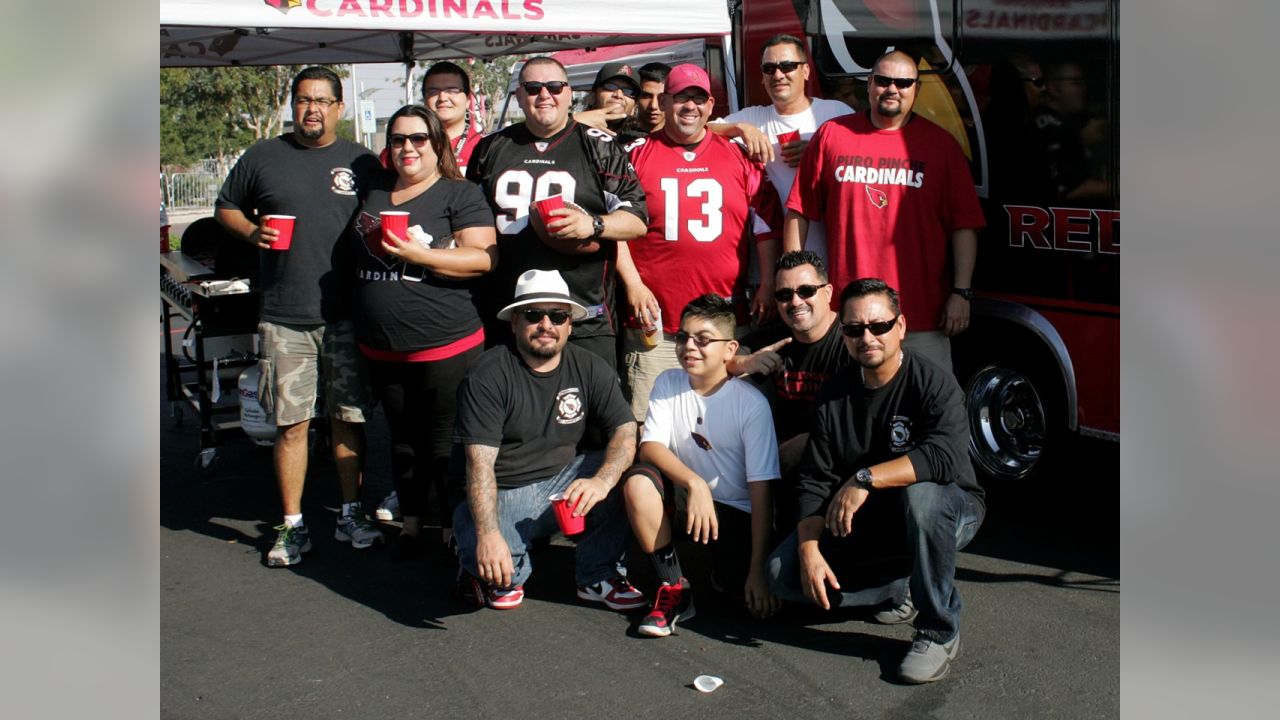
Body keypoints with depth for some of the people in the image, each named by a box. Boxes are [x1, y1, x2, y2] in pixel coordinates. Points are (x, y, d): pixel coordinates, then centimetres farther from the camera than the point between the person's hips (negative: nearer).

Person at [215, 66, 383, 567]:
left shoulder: (362, 162, 9)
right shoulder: (262, 157, 8)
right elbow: (226, 208, 16)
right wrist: (252, 232, -4)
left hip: (348, 314, 1)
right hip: (284, 317, 0)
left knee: (348, 418, 7)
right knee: (292, 423, 2)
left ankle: (351, 513, 20)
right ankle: (293, 525, 12)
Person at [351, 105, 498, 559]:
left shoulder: (460, 195, -5)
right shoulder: (374, 192, 13)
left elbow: (484, 258, -16)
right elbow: (356, 252, 28)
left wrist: (418, 254, -23)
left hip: (445, 346, -6)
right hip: (382, 347, 6)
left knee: (445, 444, 2)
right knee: (403, 439, 17)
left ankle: (453, 528, 17)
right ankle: (410, 521, 32)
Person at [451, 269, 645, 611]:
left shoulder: (589, 369, 0)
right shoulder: (488, 375, -13)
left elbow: (626, 432, -9)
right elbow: (479, 461, -22)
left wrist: (602, 481, -31)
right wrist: (488, 534, -36)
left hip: (563, 480, 4)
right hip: (501, 494, -4)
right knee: (494, 564, -33)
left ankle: (599, 576, -4)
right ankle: (500, 574, 8)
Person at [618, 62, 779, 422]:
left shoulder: (739, 156, 11)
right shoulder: (637, 155, 7)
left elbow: (766, 223, 13)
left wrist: (769, 285, 5)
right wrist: (633, 285, -3)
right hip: (656, 322, -1)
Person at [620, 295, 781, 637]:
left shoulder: (751, 403, -16)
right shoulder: (668, 384, -4)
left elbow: (761, 489, -17)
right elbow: (649, 447, -15)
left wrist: (758, 570, -19)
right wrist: (694, 483, -33)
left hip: (736, 512, -2)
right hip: (684, 494, 2)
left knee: (759, 600, -21)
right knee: (638, 480, -28)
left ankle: (724, 565, 17)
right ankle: (674, 589, -12)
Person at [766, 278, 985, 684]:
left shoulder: (933, 383, -17)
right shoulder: (834, 395, -2)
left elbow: (944, 457, -36)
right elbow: (815, 480, -6)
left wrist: (866, 478, -40)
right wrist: (809, 549, -20)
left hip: (946, 510, -5)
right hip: (869, 517, 5)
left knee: (921, 494, -41)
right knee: (783, 571, -12)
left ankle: (939, 632, -23)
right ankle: (901, 591, 4)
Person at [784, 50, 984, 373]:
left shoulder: (940, 144, 6)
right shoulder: (831, 135, 7)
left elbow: (964, 225, 3)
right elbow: (798, 213, 6)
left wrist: (961, 292, -4)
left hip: (923, 314, 0)